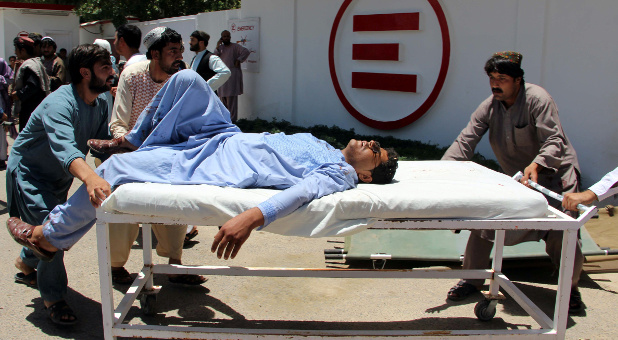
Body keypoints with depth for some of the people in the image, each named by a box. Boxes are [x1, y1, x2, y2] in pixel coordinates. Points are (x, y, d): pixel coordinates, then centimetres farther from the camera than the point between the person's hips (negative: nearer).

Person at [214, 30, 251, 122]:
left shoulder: (235, 46, 0)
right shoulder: (220, 47, 16)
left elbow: (246, 52, -11)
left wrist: (238, 60, -11)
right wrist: (217, 47, -6)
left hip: (232, 74, -6)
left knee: (231, 97, -8)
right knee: (222, 96, 6)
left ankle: (232, 118, -6)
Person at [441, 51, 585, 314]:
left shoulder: (537, 99, -19)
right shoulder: (489, 107, -5)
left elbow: (555, 143, -26)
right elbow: (465, 141, -12)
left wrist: (536, 165, -46)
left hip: (555, 174, -5)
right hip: (514, 177, 5)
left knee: (561, 235, -15)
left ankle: (571, 287, 16)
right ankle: (473, 279, 12)